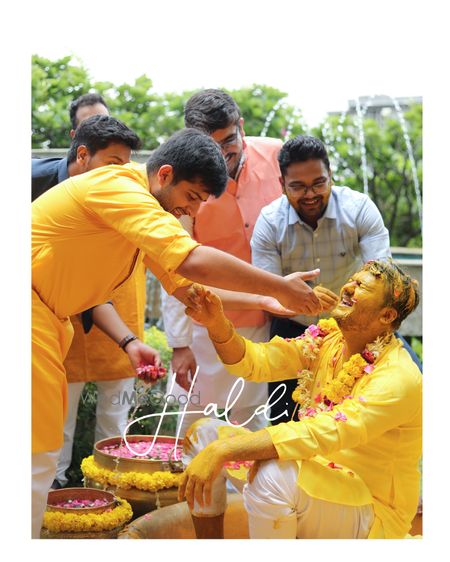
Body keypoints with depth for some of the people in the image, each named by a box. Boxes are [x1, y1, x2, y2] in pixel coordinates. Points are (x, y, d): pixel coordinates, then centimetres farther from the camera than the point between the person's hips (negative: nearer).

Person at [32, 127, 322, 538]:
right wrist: (280, 287, -22)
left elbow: (184, 285, 12)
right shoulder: (117, 186, -21)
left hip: (45, 316, 10)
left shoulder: (148, 210, 11)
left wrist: (269, 303, 4)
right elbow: (193, 261, -31)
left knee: (44, 443, 14)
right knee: (36, 454, -7)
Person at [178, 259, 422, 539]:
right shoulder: (329, 340, 0)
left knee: (272, 474, -36)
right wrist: (217, 325, -26)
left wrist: (222, 449, -42)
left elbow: (324, 433, -36)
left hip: (370, 515, -8)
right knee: (204, 433, 2)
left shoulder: (399, 377, -24)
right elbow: (258, 361, -6)